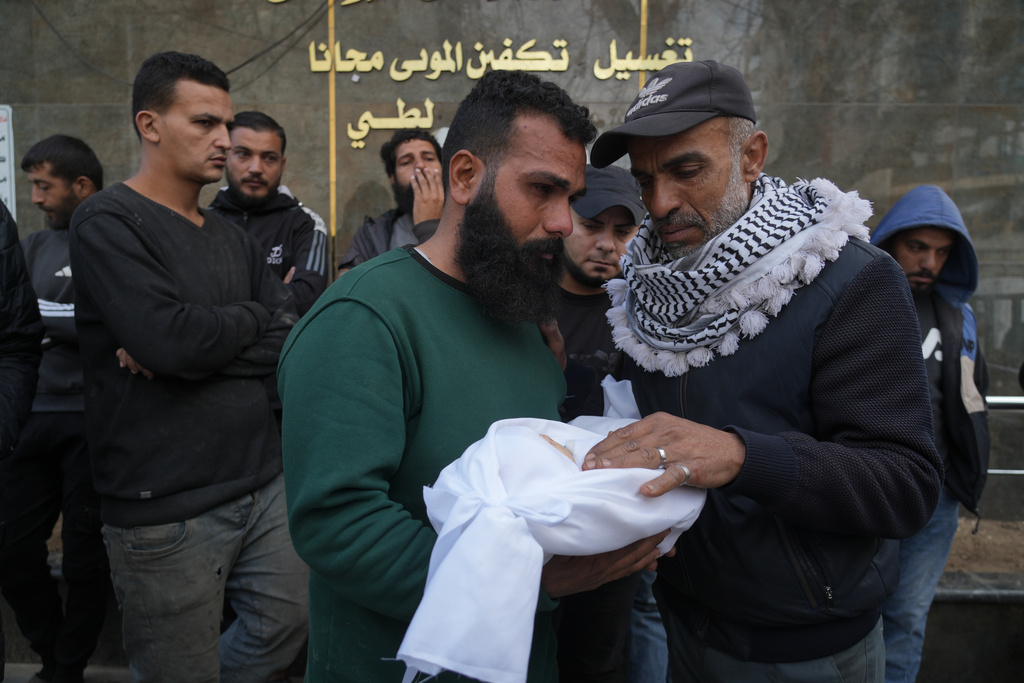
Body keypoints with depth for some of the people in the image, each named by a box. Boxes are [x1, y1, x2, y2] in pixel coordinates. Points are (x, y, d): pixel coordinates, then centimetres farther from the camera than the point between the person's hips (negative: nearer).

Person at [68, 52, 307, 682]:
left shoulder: (236, 239, 11)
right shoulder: (108, 222, -9)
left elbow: (295, 342, -1)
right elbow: (169, 338, -24)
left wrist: (195, 348, -15)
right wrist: (251, 317, -5)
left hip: (265, 484, 6)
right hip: (168, 509, -6)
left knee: (289, 628, 14)